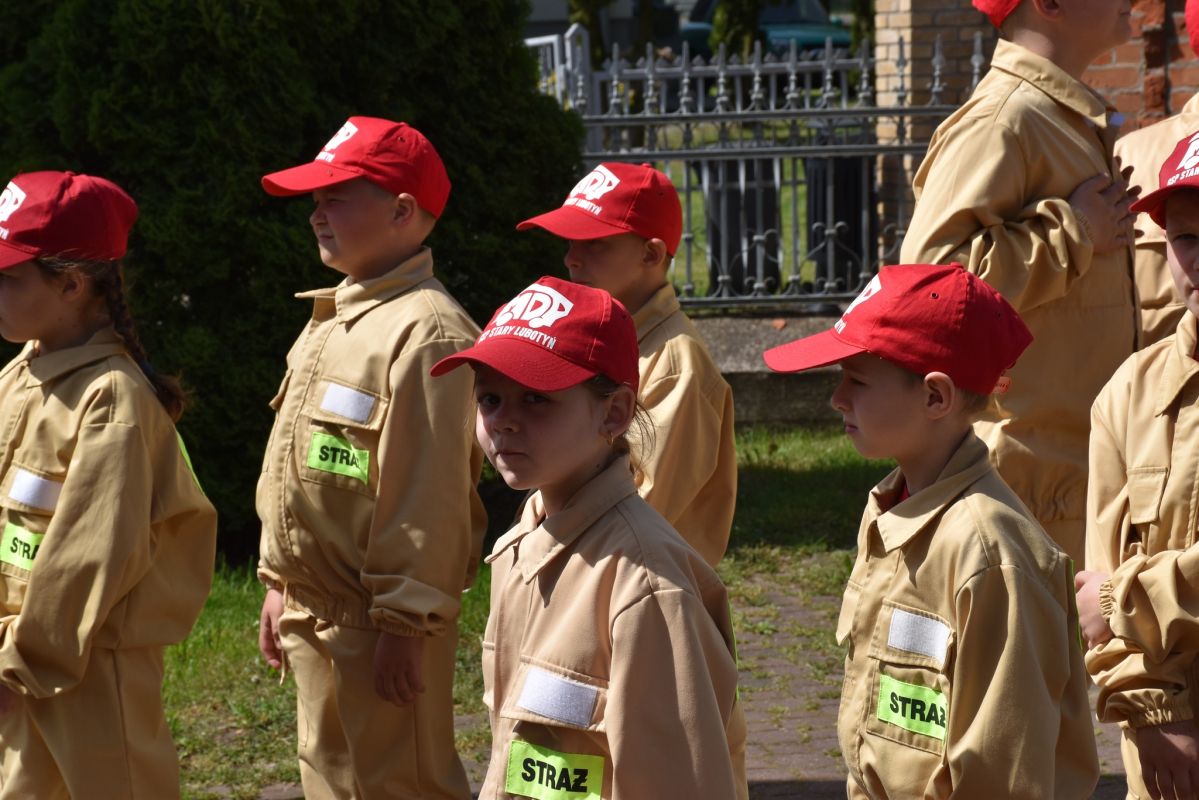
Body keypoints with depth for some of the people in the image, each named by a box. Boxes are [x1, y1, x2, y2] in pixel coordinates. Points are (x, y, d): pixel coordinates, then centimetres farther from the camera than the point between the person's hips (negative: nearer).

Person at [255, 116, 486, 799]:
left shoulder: (425, 332, -18)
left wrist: (405, 624, -22)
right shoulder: (331, 321, 14)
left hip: (381, 620, -10)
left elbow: (431, 498, -22)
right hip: (315, 615, 10)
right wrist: (281, 584, 19)